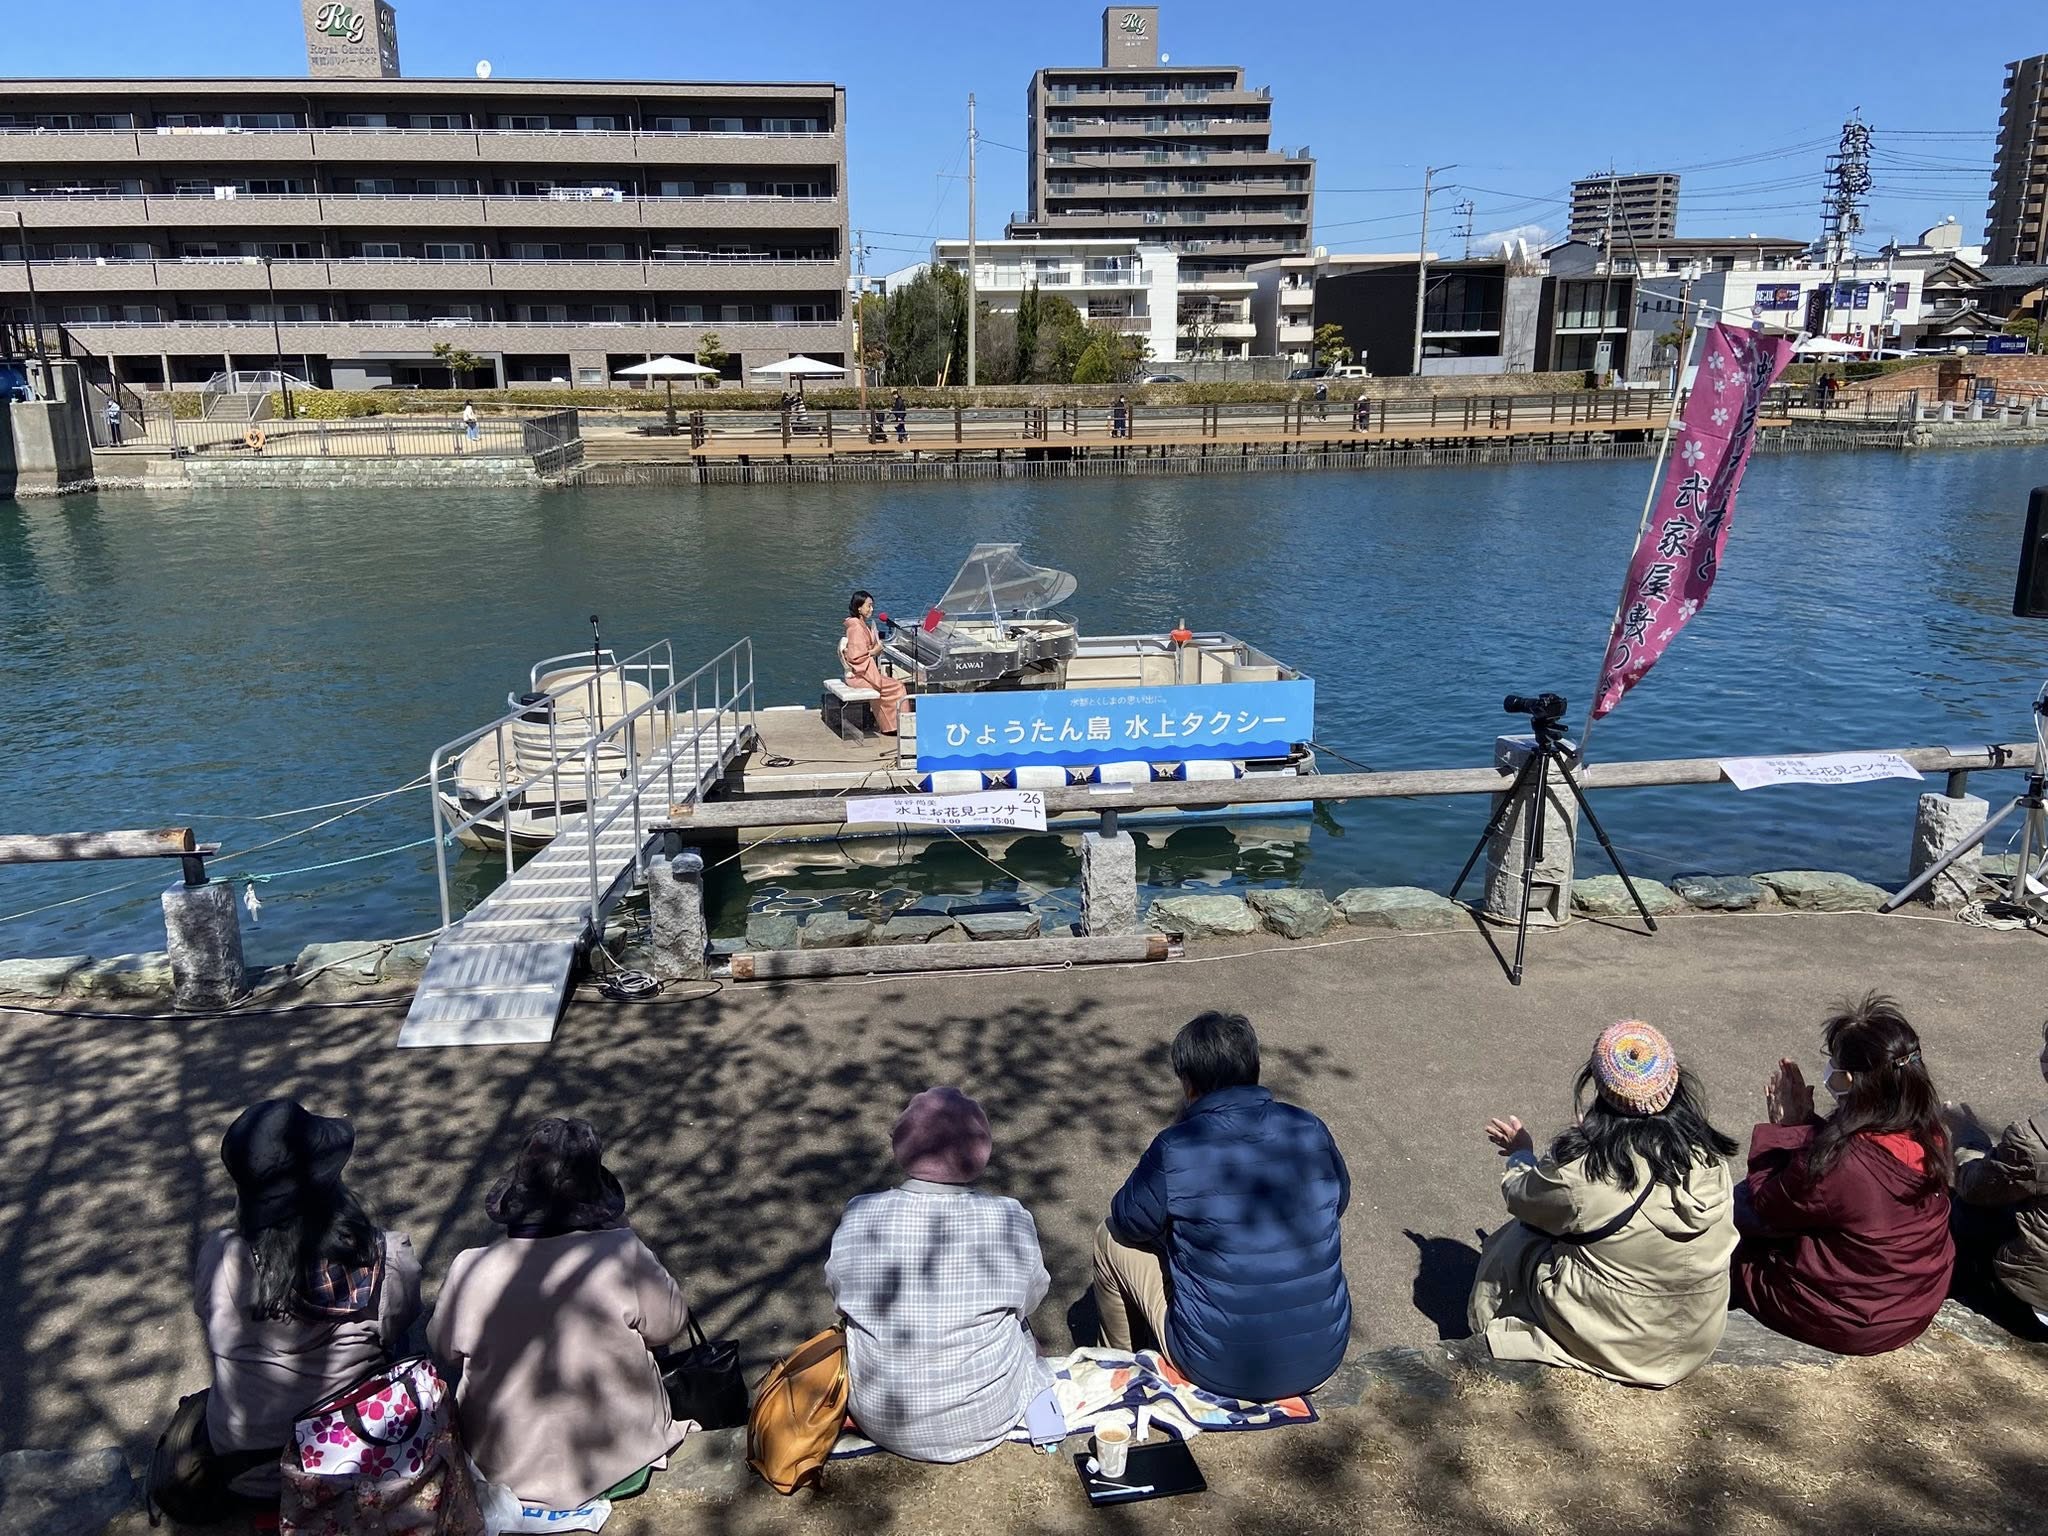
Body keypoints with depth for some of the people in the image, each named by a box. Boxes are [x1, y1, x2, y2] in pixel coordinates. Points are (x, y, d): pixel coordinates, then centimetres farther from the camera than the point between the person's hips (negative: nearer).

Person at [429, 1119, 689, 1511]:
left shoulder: (469, 1270, -22)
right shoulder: (623, 1255, -26)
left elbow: (443, 1352, -2)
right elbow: (668, 1326, -7)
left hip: (505, 1466, 1)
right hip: (619, 1458, -1)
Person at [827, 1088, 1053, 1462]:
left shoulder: (858, 1217, -19)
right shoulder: (1011, 1220, -20)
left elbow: (840, 1292, -1)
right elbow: (1028, 1300, -2)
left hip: (880, 1421, 1)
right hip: (987, 1419, 0)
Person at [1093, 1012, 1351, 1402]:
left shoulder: (1174, 1150, -18)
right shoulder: (1311, 1130, -7)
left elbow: (1128, 1223, 0)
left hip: (1218, 1369, -4)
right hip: (1323, 1360, 4)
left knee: (1109, 1239, 15)